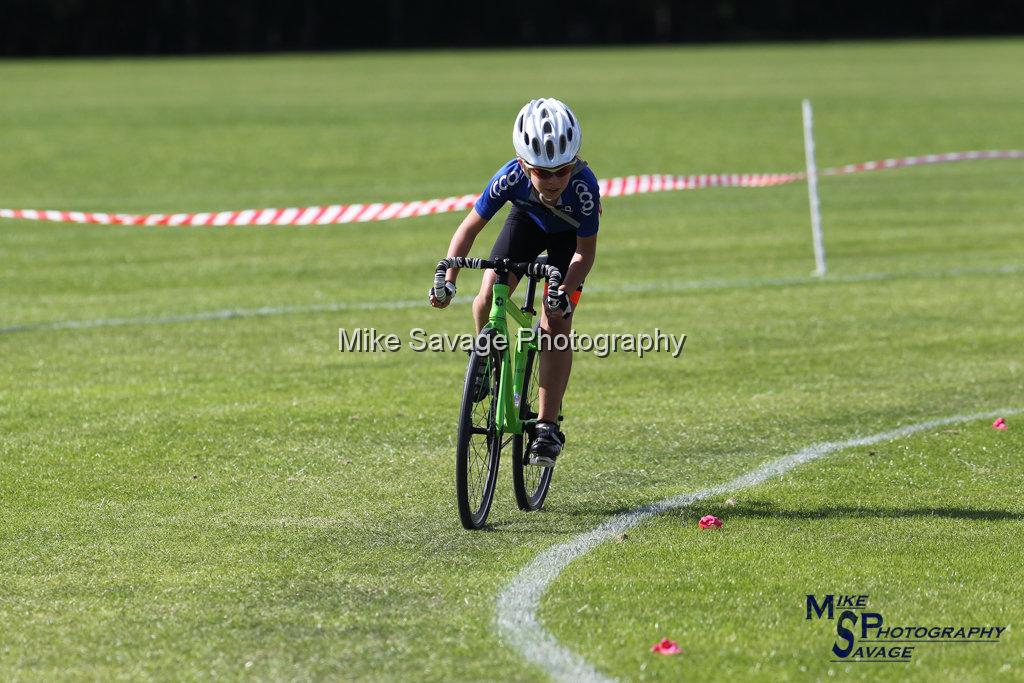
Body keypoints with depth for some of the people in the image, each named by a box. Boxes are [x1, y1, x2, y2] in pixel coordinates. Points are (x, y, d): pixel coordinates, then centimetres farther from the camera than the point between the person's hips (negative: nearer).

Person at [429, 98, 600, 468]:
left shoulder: (584, 186, -40)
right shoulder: (511, 178, -37)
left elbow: (585, 252, -28)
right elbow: (470, 226, -25)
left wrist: (565, 294, -43)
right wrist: (447, 279, -36)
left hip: (570, 234, -2)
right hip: (527, 220, 2)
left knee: (557, 321, -16)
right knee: (488, 296, -20)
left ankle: (547, 427, -10)